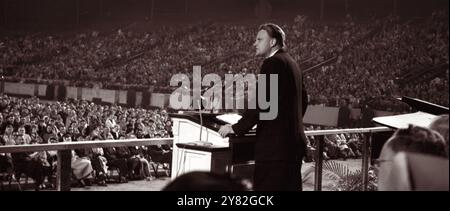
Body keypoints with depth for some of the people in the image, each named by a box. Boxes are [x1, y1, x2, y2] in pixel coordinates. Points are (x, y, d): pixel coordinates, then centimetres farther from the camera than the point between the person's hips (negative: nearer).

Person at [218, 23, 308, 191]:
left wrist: (236, 128, -12)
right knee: (290, 186, 10)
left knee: (267, 187, -8)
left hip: (274, 142, -10)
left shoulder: (273, 63, -12)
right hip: (295, 140, 10)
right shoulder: (291, 63, 17)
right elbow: (303, 99, 25)